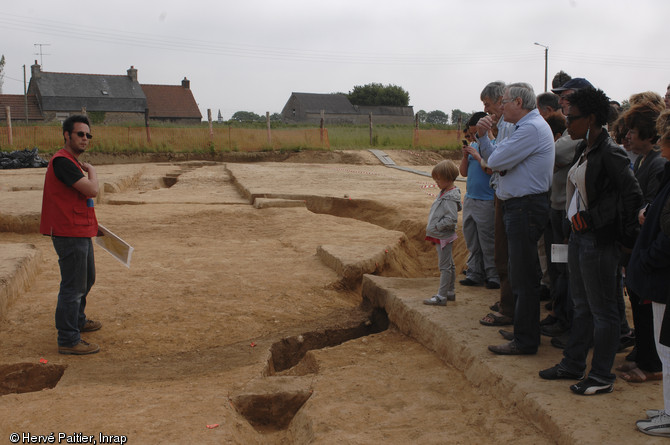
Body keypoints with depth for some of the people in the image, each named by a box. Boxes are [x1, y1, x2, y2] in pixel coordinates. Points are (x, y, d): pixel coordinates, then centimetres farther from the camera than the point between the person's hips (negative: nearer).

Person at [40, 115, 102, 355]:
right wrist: (91, 170, -7)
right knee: (73, 286, -5)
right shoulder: (62, 161, -19)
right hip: (70, 235, -11)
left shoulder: (72, 161, 15)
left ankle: (78, 321, 44)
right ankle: (68, 340, 2)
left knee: (87, 279, 25)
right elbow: (92, 190, -25)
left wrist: (91, 223, 21)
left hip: (80, 232, 11)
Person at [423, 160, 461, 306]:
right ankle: (450, 292, 28)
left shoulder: (450, 198, -22)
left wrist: (436, 226, -20)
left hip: (444, 237, -10)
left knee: (445, 266, -5)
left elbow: (451, 219, -28)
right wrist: (431, 226, 11)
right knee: (449, 265, 18)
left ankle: (441, 296, -1)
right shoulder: (444, 193, 9)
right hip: (440, 236, 10)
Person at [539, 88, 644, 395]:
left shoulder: (609, 153, -17)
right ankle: (573, 364, 31)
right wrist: (574, 226, 15)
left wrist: (627, 236, -12)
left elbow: (633, 194, -17)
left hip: (599, 240, -9)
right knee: (581, 305, 19)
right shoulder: (584, 149, 10)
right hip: (579, 235, 9)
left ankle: (602, 376, 12)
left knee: (602, 309, 2)